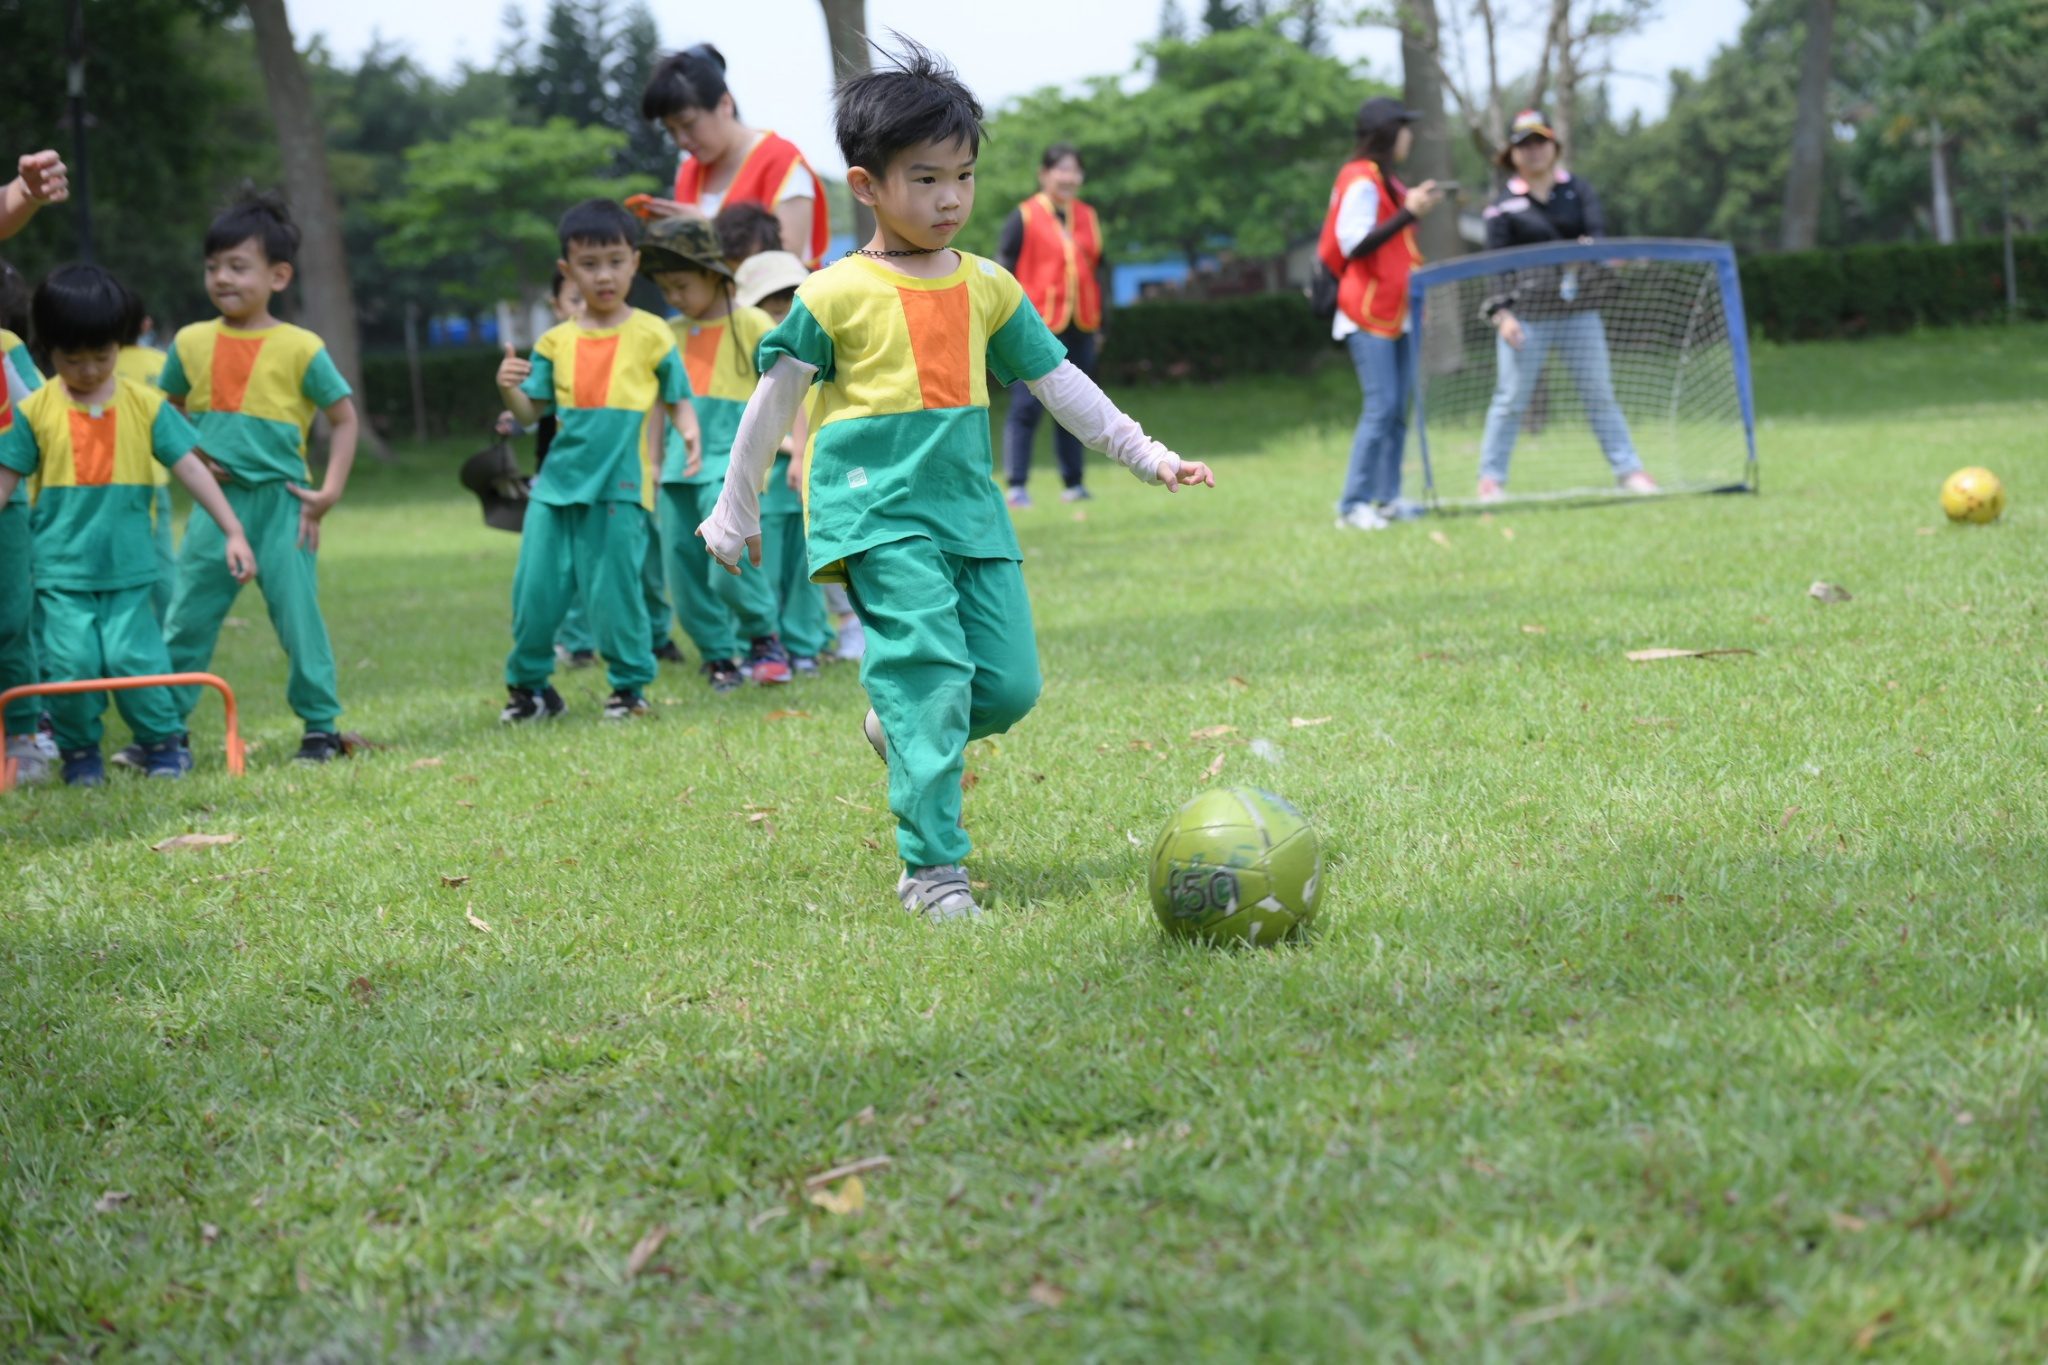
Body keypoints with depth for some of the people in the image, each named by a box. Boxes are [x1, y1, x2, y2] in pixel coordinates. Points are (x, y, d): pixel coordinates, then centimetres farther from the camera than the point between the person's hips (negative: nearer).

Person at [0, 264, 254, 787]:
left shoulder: (146, 405, 1)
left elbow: (192, 468, 2)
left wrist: (233, 532, -3)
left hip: (128, 568, 0)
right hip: (61, 571, 0)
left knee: (133, 657, -8)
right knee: (70, 662, -8)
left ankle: (164, 743, 14)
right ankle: (79, 753, 14)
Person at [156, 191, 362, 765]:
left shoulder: (300, 348, -6)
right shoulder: (192, 342, 4)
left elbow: (345, 418, 0)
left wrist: (329, 491, -7)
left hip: (279, 502, -3)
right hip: (217, 502, 3)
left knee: (298, 618, -1)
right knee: (185, 620, 5)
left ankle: (321, 727, 11)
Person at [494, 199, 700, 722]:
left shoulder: (651, 335, 1)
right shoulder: (556, 341, 9)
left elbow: (677, 399, 6)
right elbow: (531, 413, 9)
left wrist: (689, 429, -15)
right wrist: (509, 389, -11)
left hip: (619, 486, -3)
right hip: (557, 483, 3)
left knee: (613, 591, -2)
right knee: (535, 587, 2)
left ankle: (630, 684, 16)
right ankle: (529, 684, 18)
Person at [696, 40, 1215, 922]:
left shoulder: (987, 288, 11)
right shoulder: (837, 296, -4)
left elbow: (1057, 382, 19)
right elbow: (774, 401, 4)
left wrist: (1147, 455, 16)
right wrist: (735, 512, 8)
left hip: (969, 508, 6)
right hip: (877, 513, -6)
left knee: (1011, 685, 0)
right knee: (932, 671, -16)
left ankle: (903, 731, 30)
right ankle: (930, 870, -11)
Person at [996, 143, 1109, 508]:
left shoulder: (1087, 217, 13)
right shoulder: (1024, 217, -3)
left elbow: (1100, 270, 18)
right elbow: (1004, 271, -5)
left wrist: (1099, 324, 15)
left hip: (1080, 328, 5)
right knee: (1026, 406, -8)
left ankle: (1073, 482, 19)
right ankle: (1017, 486, -7)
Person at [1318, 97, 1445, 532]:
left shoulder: (1387, 181, 18)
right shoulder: (1361, 182, -13)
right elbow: (1355, 244, -21)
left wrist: (1419, 207, 13)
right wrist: (1408, 212, -22)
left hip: (1396, 313, 10)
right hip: (1368, 315, -10)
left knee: (1397, 409, 8)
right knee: (1381, 406, -14)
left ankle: (1388, 499, 13)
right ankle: (1352, 506, -12)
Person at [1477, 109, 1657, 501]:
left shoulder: (1578, 190, 8)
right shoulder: (1504, 203, 1)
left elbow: (1597, 233, -3)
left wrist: (1589, 250, -27)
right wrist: (1500, 312, -11)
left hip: (1579, 312, 2)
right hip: (1525, 317, -2)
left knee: (1600, 395, 7)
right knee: (1510, 399, -1)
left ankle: (1628, 469, 13)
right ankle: (1491, 478, 8)